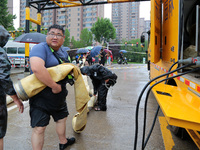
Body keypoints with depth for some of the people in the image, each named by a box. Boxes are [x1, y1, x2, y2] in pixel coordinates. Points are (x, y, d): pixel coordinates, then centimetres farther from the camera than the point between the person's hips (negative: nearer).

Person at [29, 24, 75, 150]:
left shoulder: (63, 53, 9)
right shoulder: (40, 48, -19)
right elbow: (37, 68, -37)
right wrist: (55, 86, -30)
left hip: (59, 97, 9)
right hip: (41, 97, -9)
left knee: (62, 118, 26)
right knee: (39, 128, -4)